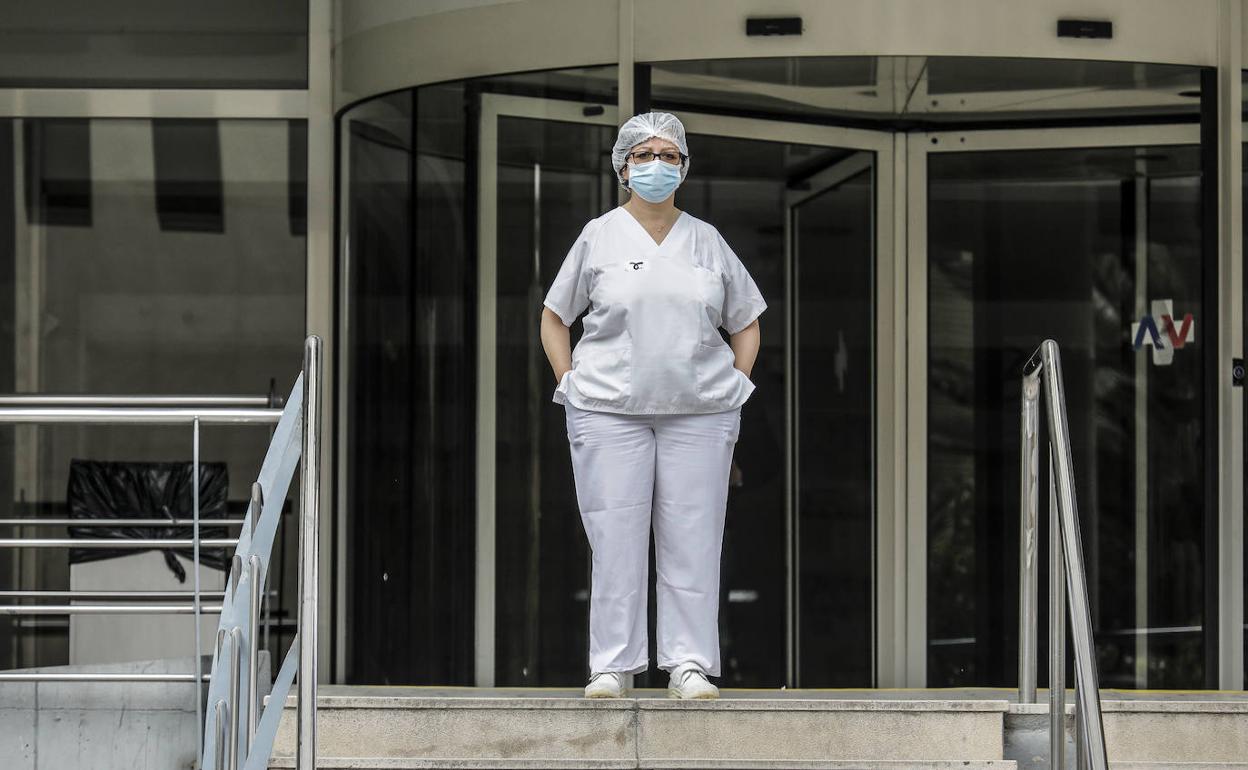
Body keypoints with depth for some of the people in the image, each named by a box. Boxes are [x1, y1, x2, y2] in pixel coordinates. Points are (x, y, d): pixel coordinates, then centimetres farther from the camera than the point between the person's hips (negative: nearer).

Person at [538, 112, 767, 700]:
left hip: (698, 414, 1)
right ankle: (611, 666, 1)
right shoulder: (599, 237, 7)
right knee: (615, 540, -4)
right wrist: (573, 387, 2)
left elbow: (746, 325, 19)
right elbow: (552, 319, 13)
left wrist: (733, 390, 8)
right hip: (610, 413, -1)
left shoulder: (707, 242, 11)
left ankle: (689, 665, 2)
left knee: (692, 539, -2)